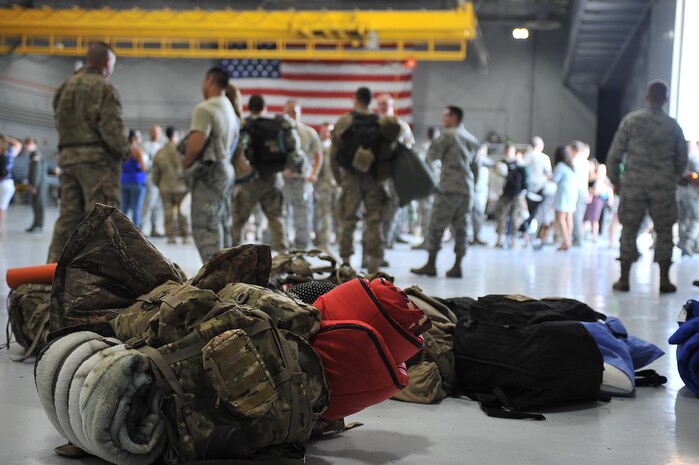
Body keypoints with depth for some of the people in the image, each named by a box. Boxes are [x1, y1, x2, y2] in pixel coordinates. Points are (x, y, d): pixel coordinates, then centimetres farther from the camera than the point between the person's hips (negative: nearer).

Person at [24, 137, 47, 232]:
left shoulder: (37, 154, -14)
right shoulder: (32, 155, 17)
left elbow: (37, 171, -19)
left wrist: (34, 185, -19)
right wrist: (31, 184, 16)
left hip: (40, 184, -10)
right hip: (35, 184, 10)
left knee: (39, 204, -7)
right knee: (35, 204, 11)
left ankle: (39, 225, -5)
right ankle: (36, 224, 17)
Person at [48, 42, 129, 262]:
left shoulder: (65, 87, 14)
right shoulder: (104, 87, -8)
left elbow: (60, 122, 15)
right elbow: (111, 127, -13)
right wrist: (125, 150, -3)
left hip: (68, 156, 7)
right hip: (98, 157, -7)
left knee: (68, 216, 11)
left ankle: (55, 265, 11)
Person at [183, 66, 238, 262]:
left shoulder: (205, 109, -13)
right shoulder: (230, 110, 17)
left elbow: (196, 144, -22)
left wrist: (186, 164, -6)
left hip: (208, 174, -9)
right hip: (225, 171, 9)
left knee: (205, 229, -8)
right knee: (221, 227, 15)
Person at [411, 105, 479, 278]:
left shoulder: (448, 134, -6)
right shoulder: (471, 138, 15)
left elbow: (433, 154, -5)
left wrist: (435, 142, 12)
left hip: (449, 187, -7)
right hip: (467, 188, 7)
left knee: (436, 225, -2)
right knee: (460, 227, 7)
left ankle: (431, 265, -2)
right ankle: (457, 266, 6)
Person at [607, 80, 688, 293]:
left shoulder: (631, 120, -1)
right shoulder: (673, 126, 3)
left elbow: (614, 154, -2)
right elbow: (682, 159, 8)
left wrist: (615, 180, 10)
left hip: (634, 185, -1)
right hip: (663, 187, 1)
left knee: (629, 230, 6)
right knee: (664, 232, 9)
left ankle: (624, 278, 5)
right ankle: (664, 279, 8)